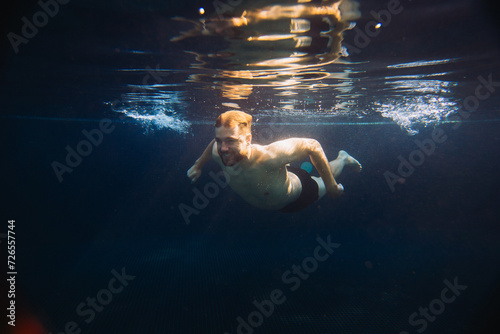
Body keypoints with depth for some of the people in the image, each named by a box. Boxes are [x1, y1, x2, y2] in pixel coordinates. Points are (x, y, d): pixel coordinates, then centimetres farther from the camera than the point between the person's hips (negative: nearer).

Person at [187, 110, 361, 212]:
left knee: (325, 183, 29)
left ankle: (343, 158, 56)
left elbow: (312, 145, -39)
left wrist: (331, 186, -32)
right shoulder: (218, 153, -33)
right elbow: (219, 141, -7)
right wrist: (198, 165, 4)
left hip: (297, 196, -3)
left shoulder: (267, 157, -50)